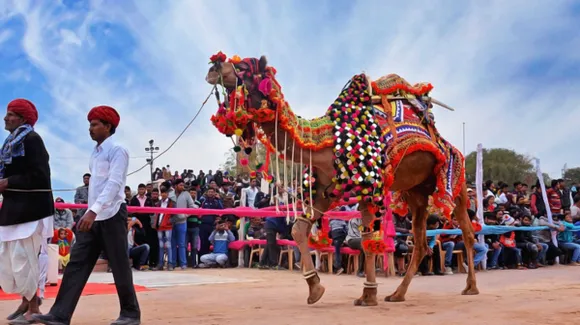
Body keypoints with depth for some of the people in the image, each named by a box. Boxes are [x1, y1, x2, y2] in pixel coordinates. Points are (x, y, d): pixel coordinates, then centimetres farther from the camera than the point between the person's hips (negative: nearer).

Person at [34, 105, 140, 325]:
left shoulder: (117, 151, -9)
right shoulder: (96, 152, 17)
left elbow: (113, 184, -20)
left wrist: (94, 210, -29)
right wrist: (90, 212, 15)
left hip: (111, 215, -8)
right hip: (94, 217, 8)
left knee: (119, 266, -1)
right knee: (76, 264, 1)